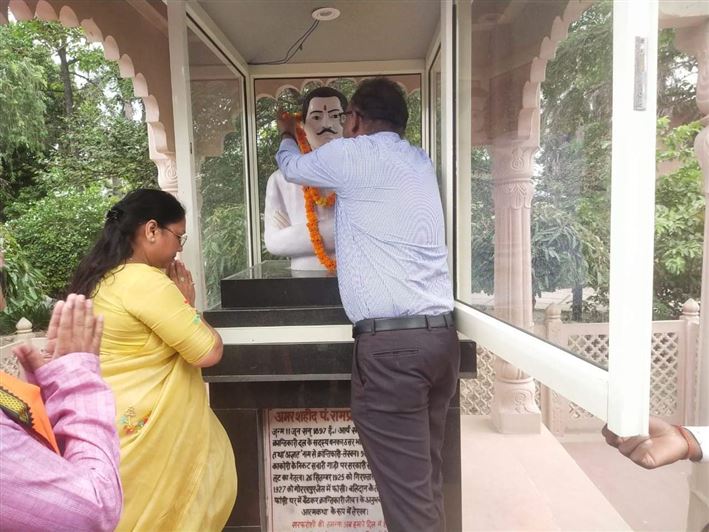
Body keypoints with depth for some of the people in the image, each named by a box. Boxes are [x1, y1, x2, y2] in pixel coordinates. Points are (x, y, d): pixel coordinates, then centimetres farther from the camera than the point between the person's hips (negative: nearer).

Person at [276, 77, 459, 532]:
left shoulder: (352, 155, -1)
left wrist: (286, 134, 42)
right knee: (427, 480, 16)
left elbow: (292, 167, 18)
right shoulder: (420, 161, 18)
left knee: (407, 489, 0)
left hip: (390, 342, -8)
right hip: (440, 334, 8)